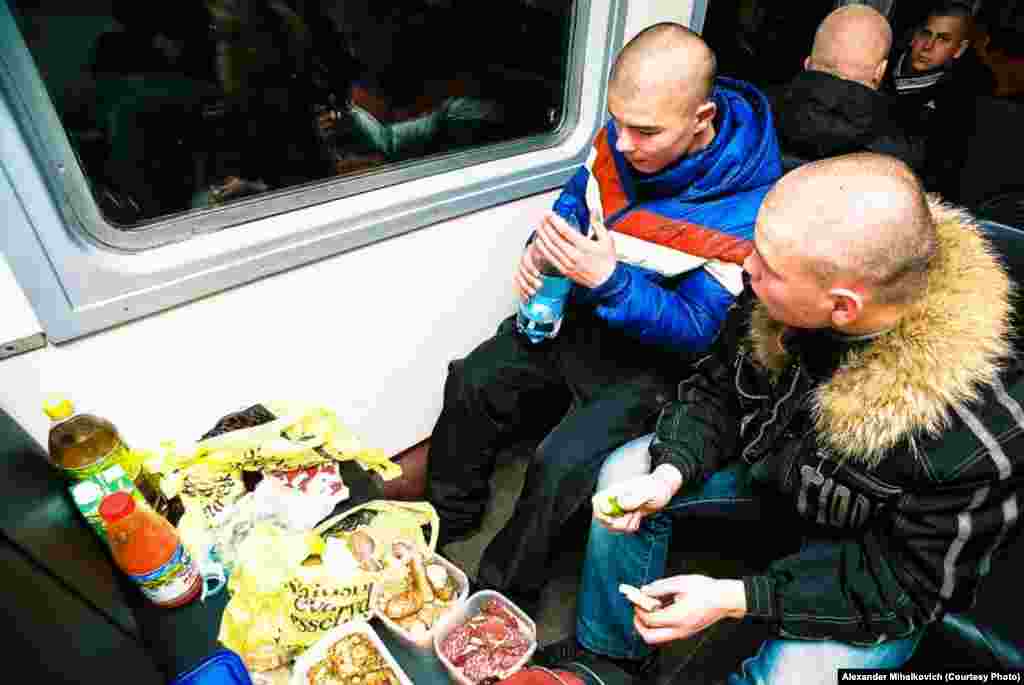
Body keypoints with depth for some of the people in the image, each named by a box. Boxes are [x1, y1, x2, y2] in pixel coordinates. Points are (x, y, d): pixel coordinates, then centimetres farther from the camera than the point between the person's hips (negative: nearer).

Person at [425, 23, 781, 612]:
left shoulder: (746, 208, -27)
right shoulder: (622, 136, -10)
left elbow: (699, 331, -20)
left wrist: (609, 279, -34)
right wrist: (542, 247, -12)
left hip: (654, 358, -6)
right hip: (578, 317, 7)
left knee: (562, 466, -22)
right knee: (471, 385, 2)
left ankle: (503, 597, 9)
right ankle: (444, 530, 26)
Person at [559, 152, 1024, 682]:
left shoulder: (976, 433, -37)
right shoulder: (783, 297, -25)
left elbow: (915, 578, -22)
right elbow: (717, 389, -8)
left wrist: (736, 599, -29)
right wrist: (668, 474, -25)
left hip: (873, 552, -3)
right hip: (770, 462, 4)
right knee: (624, 475, -5)